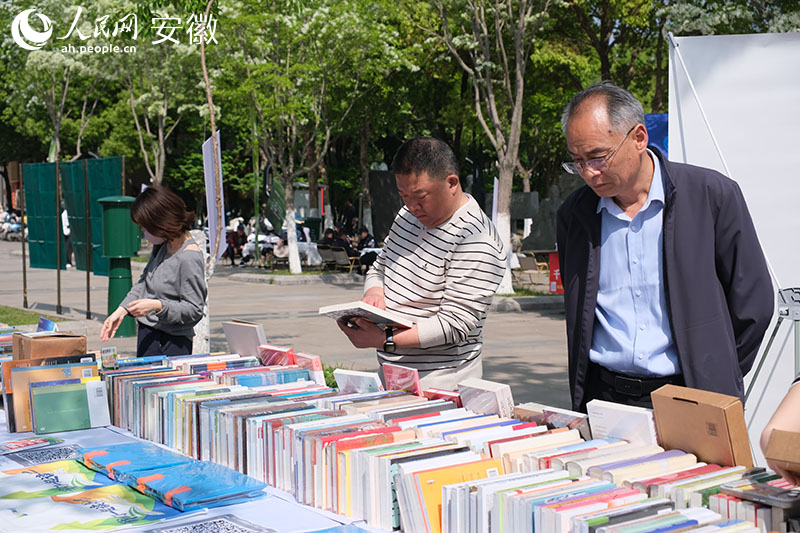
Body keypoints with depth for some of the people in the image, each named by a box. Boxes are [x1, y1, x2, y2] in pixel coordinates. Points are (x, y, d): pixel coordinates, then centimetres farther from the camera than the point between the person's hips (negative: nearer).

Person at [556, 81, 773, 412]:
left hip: (691, 398, -2)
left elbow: (752, 301, 3)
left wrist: (718, 384, 4)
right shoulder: (572, 214, 7)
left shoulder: (713, 195, -3)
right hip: (604, 398, 3)